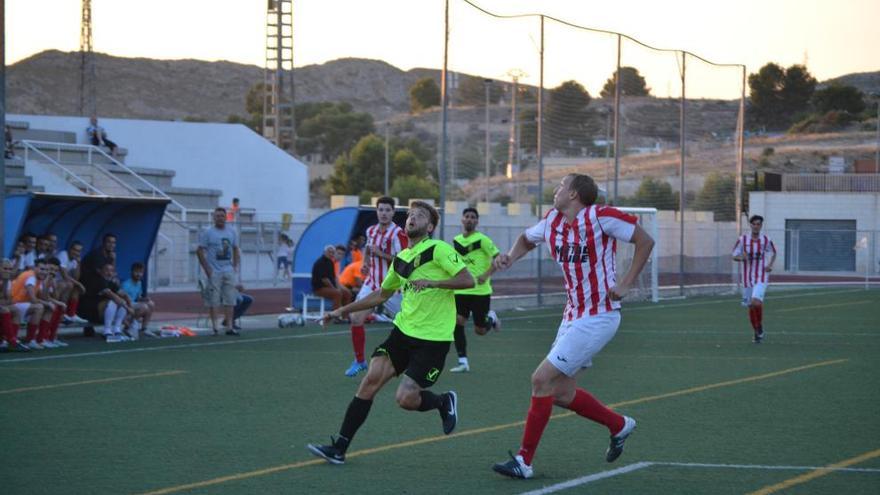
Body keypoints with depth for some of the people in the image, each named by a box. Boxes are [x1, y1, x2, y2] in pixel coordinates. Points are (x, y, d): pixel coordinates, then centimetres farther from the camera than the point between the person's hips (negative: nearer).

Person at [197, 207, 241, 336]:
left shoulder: (232, 232, 11)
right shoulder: (207, 232, -3)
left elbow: (236, 250, 20)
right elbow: (200, 251, -5)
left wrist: (235, 266, 8)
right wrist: (207, 269, -11)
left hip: (229, 271, 4)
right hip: (214, 272, -4)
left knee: (229, 300, 2)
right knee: (213, 301, -3)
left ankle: (229, 326, 4)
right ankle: (214, 326, 2)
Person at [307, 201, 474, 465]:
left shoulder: (438, 250, -7)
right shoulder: (401, 259, 14)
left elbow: (468, 280, -15)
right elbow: (382, 294, 28)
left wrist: (432, 282, -24)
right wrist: (342, 310, 26)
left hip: (433, 338, -6)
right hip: (404, 330, 6)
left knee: (406, 398, -14)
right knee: (371, 379, -7)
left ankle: (444, 402, 18)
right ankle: (339, 447, -4)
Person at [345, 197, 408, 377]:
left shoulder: (398, 233, -16)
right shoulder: (371, 231, 5)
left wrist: (381, 254, -24)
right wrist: (365, 262, 9)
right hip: (372, 282, 5)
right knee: (356, 318, -8)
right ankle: (359, 361, 7)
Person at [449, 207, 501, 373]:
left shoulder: (482, 239, -9)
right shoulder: (456, 240, 9)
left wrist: (486, 275, -23)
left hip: (481, 291, -4)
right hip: (461, 291, 4)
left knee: (480, 330, 2)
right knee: (457, 323, -12)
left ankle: (491, 318, 38)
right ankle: (463, 362, -6)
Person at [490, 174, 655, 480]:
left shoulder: (600, 217, -15)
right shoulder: (552, 221, 6)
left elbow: (645, 241, -8)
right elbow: (527, 239, 25)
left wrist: (626, 284, -13)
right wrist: (510, 257, 3)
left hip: (597, 318, -8)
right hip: (573, 315, 8)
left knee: (542, 379, -12)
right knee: (562, 394, 10)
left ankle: (524, 460, -4)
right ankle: (619, 425, 33)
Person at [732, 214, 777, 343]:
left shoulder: (766, 240, -2)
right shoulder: (743, 239, -3)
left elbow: (774, 253, 17)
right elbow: (734, 256, 3)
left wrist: (770, 265, -1)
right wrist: (743, 257, -19)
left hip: (761, 278, -2)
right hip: (748, 278, 2)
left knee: (756, 302, -23)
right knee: (751, 307, 7)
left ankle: (760, 326, 0)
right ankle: (756, 332, 25)